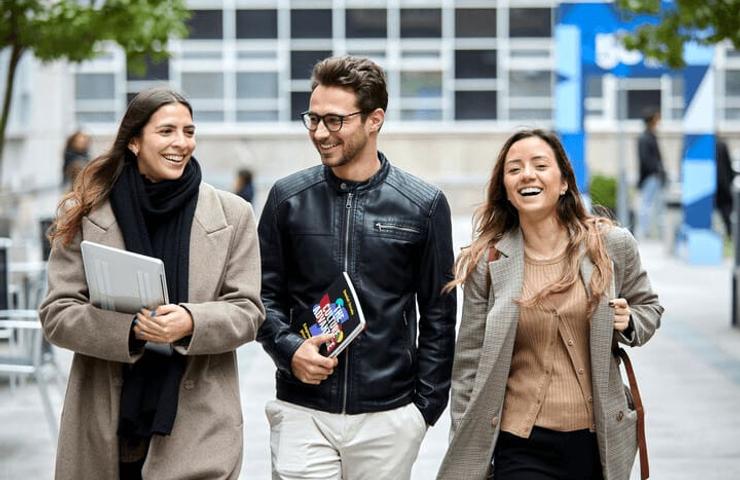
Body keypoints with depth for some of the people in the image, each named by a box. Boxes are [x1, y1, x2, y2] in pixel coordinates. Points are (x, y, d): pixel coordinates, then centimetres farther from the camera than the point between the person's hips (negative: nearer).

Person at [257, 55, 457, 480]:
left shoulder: (424, 205, 1)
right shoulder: (289, 198, 3)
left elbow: (438, 314, 4)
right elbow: (265, 293, 9)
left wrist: (427, 404, 0)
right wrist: (289, 348, -9)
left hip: (388, 417, 0)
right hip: (302, 412, 1)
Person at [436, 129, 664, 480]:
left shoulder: (613, 245, 0)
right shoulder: (487, 262, -2)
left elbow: (648, 307, 18)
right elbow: (469, 364, 2)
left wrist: (628, 325, -5)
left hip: (598, 439, 1)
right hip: (522, 446, -1)